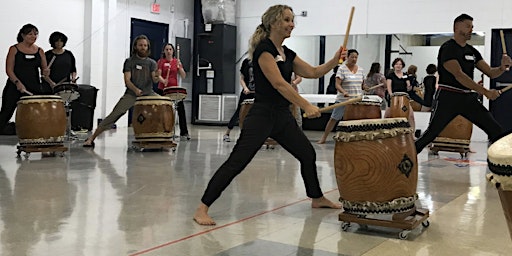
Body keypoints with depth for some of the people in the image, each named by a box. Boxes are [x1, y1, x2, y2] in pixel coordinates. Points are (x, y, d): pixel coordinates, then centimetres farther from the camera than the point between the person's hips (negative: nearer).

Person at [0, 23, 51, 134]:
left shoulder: (39, 51, 10)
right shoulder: (14, 49, 0)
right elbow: (9, 70, -5)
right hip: (15, 87, -3)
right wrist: (17, 82, -20)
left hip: (34, 88, 3)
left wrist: (45, 72, -14)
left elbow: (44, 68, 11)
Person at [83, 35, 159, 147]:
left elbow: (154, 80, -4)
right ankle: (91, 138, -12)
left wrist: (157, 76, -30)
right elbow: (127, 80, -8)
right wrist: (135, 89, -28)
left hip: (148, 93, 3)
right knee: (114, 115, -16)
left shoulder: (151, 63, 9)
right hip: (131, 94, -3)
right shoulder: (129, 61, 2)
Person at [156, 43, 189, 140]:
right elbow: (158, 75, -9)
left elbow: (183, 76, 3)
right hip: (163, 89, -2)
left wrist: (179, 67, -13)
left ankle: (184, 132, -1)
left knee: (181, 109, -6)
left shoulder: (177, 62, 8)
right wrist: (163, 81, -30)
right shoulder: (161, 61, 1)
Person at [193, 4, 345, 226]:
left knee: (308, 154, 19)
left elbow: (313, 72, 17)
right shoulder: (264, 49, -13)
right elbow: (279, 83, -23)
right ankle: (202, 209, -8)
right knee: (236, 162, -13)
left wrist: (335, 60, 2)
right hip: (261, 115, -9)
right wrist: (306, 106, -26)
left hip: (283, 116, 9)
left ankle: (317, 198, 39)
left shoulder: (287, 54, 13)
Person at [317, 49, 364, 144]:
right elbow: (337, 85, -13)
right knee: (333, 119, 1)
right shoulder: (342, 69, -6)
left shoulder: (361, 70, 11)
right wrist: (344, 92, -29)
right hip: (343, 100, -4)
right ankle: (323, 138, 11)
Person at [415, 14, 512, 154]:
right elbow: (459, 75, -20)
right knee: (431, 133, -8)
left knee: (496, 131, 0)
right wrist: (485, 92, -24)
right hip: (448, 97, -7)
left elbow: (490, 73, 13)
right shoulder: (448, 48, -9)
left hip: (468, 98, 7)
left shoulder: (472, 51, 15)